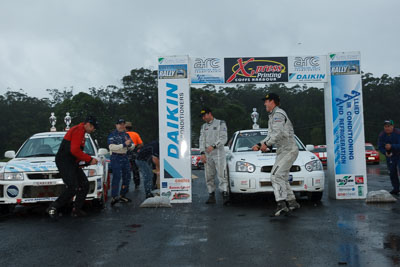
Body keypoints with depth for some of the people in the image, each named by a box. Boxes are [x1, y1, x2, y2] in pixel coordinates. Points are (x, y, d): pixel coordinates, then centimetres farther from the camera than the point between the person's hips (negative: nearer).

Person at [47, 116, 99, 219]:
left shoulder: (80, 131, 21)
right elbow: (74, 150, -23)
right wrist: (89, 159, -16)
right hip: (64, 162, -11)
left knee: (84, 184, 8)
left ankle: (77, 210, 14)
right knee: (72, 188, -16)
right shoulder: (78, 130, -13)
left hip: (72, 163, 11)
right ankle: (53, 208, -4)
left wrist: (86, 161, 13)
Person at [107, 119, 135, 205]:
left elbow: (132, 147, 16)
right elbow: (111, 147, -18)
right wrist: (124, 144, -23)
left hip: (125, 157, 7)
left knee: (127, 177, 10)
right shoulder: (112, 135, -5)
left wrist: (130, 144, -9)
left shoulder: (126, 135, 15)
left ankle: (122, 195, 23)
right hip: (116, 157, -7)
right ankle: (114, 197, -24)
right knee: (117, 176, -18)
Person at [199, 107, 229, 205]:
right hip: (207, 155, 5)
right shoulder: (203, 127, 17)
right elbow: (201, 140, 11)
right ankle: (211, 196, 9)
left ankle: (225, 195, -18)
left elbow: (223, 138, -6)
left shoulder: (221, 123, 3)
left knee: (221, 175, -13)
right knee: (209, 177, 4)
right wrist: (202, 153, -4)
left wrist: (213, 146, -19)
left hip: (219, 154, -5)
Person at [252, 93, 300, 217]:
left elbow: (278, 133, -24)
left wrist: (266, 144, -15)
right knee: (282, 178, 14)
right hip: (283, 151, 11)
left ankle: (281, 205, -27)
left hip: (288, 150, -11)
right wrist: (259, 144, 18)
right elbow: (271, 136, 26)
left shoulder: (278, 114, -11)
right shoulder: (273, 116, 22)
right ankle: (292, 202, 21)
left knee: (276, 176, -19)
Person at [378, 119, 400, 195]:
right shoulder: (382, 135, -8)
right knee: (392, 172, 6)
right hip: (390, 155, 4)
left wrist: (391, 146, -40)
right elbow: (380, 147, -5)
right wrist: (385, 152, -24)